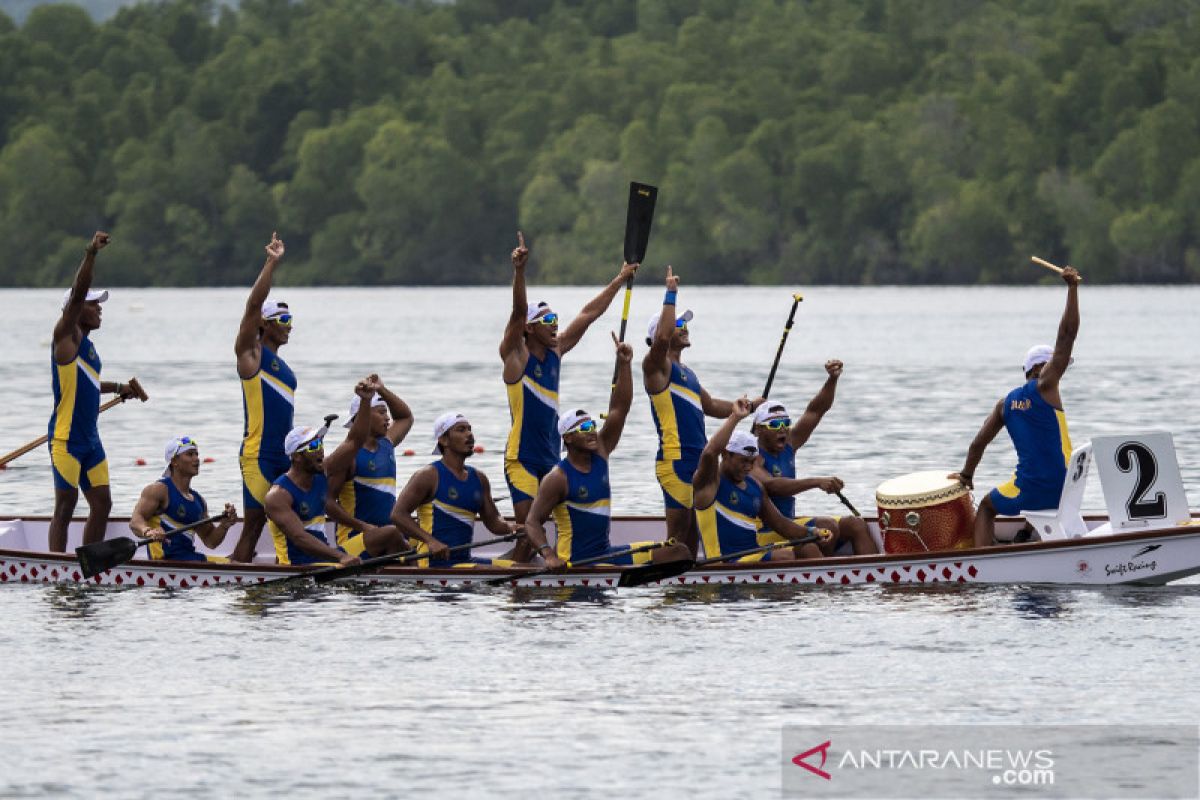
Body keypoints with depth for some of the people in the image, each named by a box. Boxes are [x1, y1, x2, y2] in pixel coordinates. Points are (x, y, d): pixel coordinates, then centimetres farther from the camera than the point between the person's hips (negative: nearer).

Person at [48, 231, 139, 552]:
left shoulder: (86, 344, 16)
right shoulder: (66, 336, -8)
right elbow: (77, 294, -22)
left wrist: (117, 388, 37)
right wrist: (91, 253, -31)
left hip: (90, 439, 9)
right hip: (65, 438, -9)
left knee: (101, 504, 9)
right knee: (65, 505, -8)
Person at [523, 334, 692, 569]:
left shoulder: (600, 453, 10)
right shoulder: (558, 478, -10)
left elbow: (619, 409, 10)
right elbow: (532, 523, -13)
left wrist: (623, 365, 2)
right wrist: (549, 555, -30)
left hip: (606, 554, 8)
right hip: (574, 562, -8)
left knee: (679, 553, -1)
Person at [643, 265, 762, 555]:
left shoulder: (685, 372, 22)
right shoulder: (657, 366, -5)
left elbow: (710, 406, 34)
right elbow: (661, 340, -27)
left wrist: (749, 406, 25)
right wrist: (671, 295, -23)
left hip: (696, 460, 9)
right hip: (675, 460, -9)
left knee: (692, 536, 10)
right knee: (679, 532, -11)